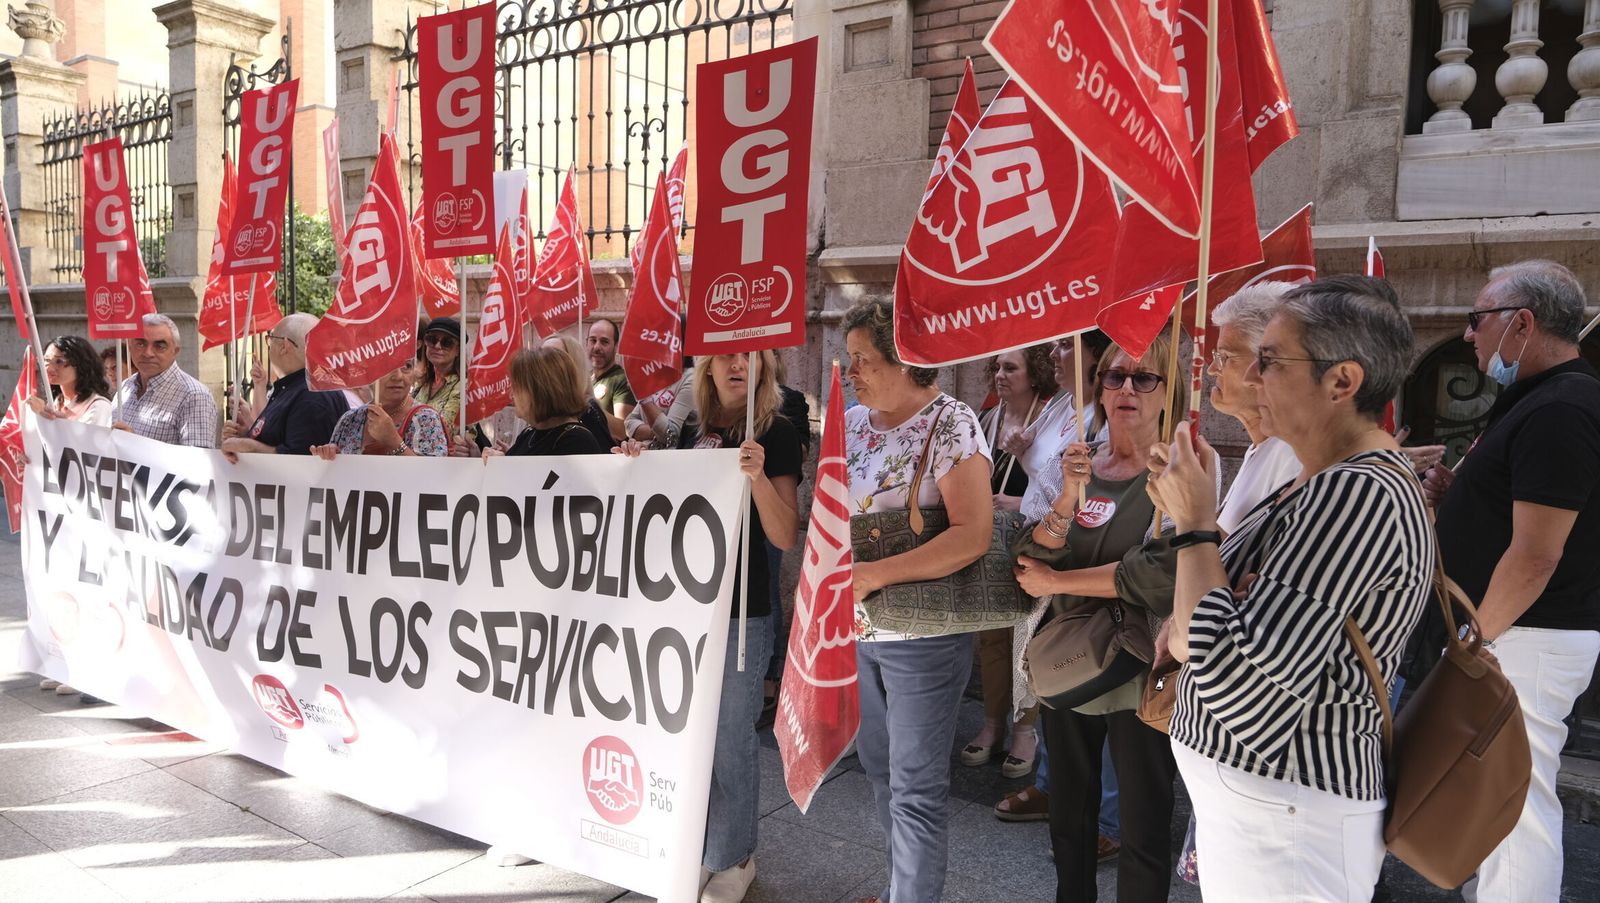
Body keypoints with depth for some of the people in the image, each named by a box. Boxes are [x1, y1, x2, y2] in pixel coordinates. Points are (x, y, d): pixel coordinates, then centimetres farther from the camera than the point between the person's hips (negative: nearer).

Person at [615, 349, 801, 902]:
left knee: (731, 740, 4)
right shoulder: (692, 430, 7)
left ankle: (734, 858, 24)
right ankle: (697, 848, 34)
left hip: (741, 612, -6)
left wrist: (757, 477, -29)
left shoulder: (776, 433, -9)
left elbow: (785, 537, -14)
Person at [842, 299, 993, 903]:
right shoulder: (852, 422, 5)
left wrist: (873, 574, -26)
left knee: (915, 787, 3)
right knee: (880, 771, 20)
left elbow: (973, 535, -24)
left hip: (921, 636, -7)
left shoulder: (950, 424, -15)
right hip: (855, 628, 7)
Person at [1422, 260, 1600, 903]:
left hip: (1526, 638, -10)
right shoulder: (1535, 400, 12)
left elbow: (1534, 557, -23)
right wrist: (1457, 495, 5)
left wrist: (1478, 636, -13)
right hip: (1501, 629, 10)